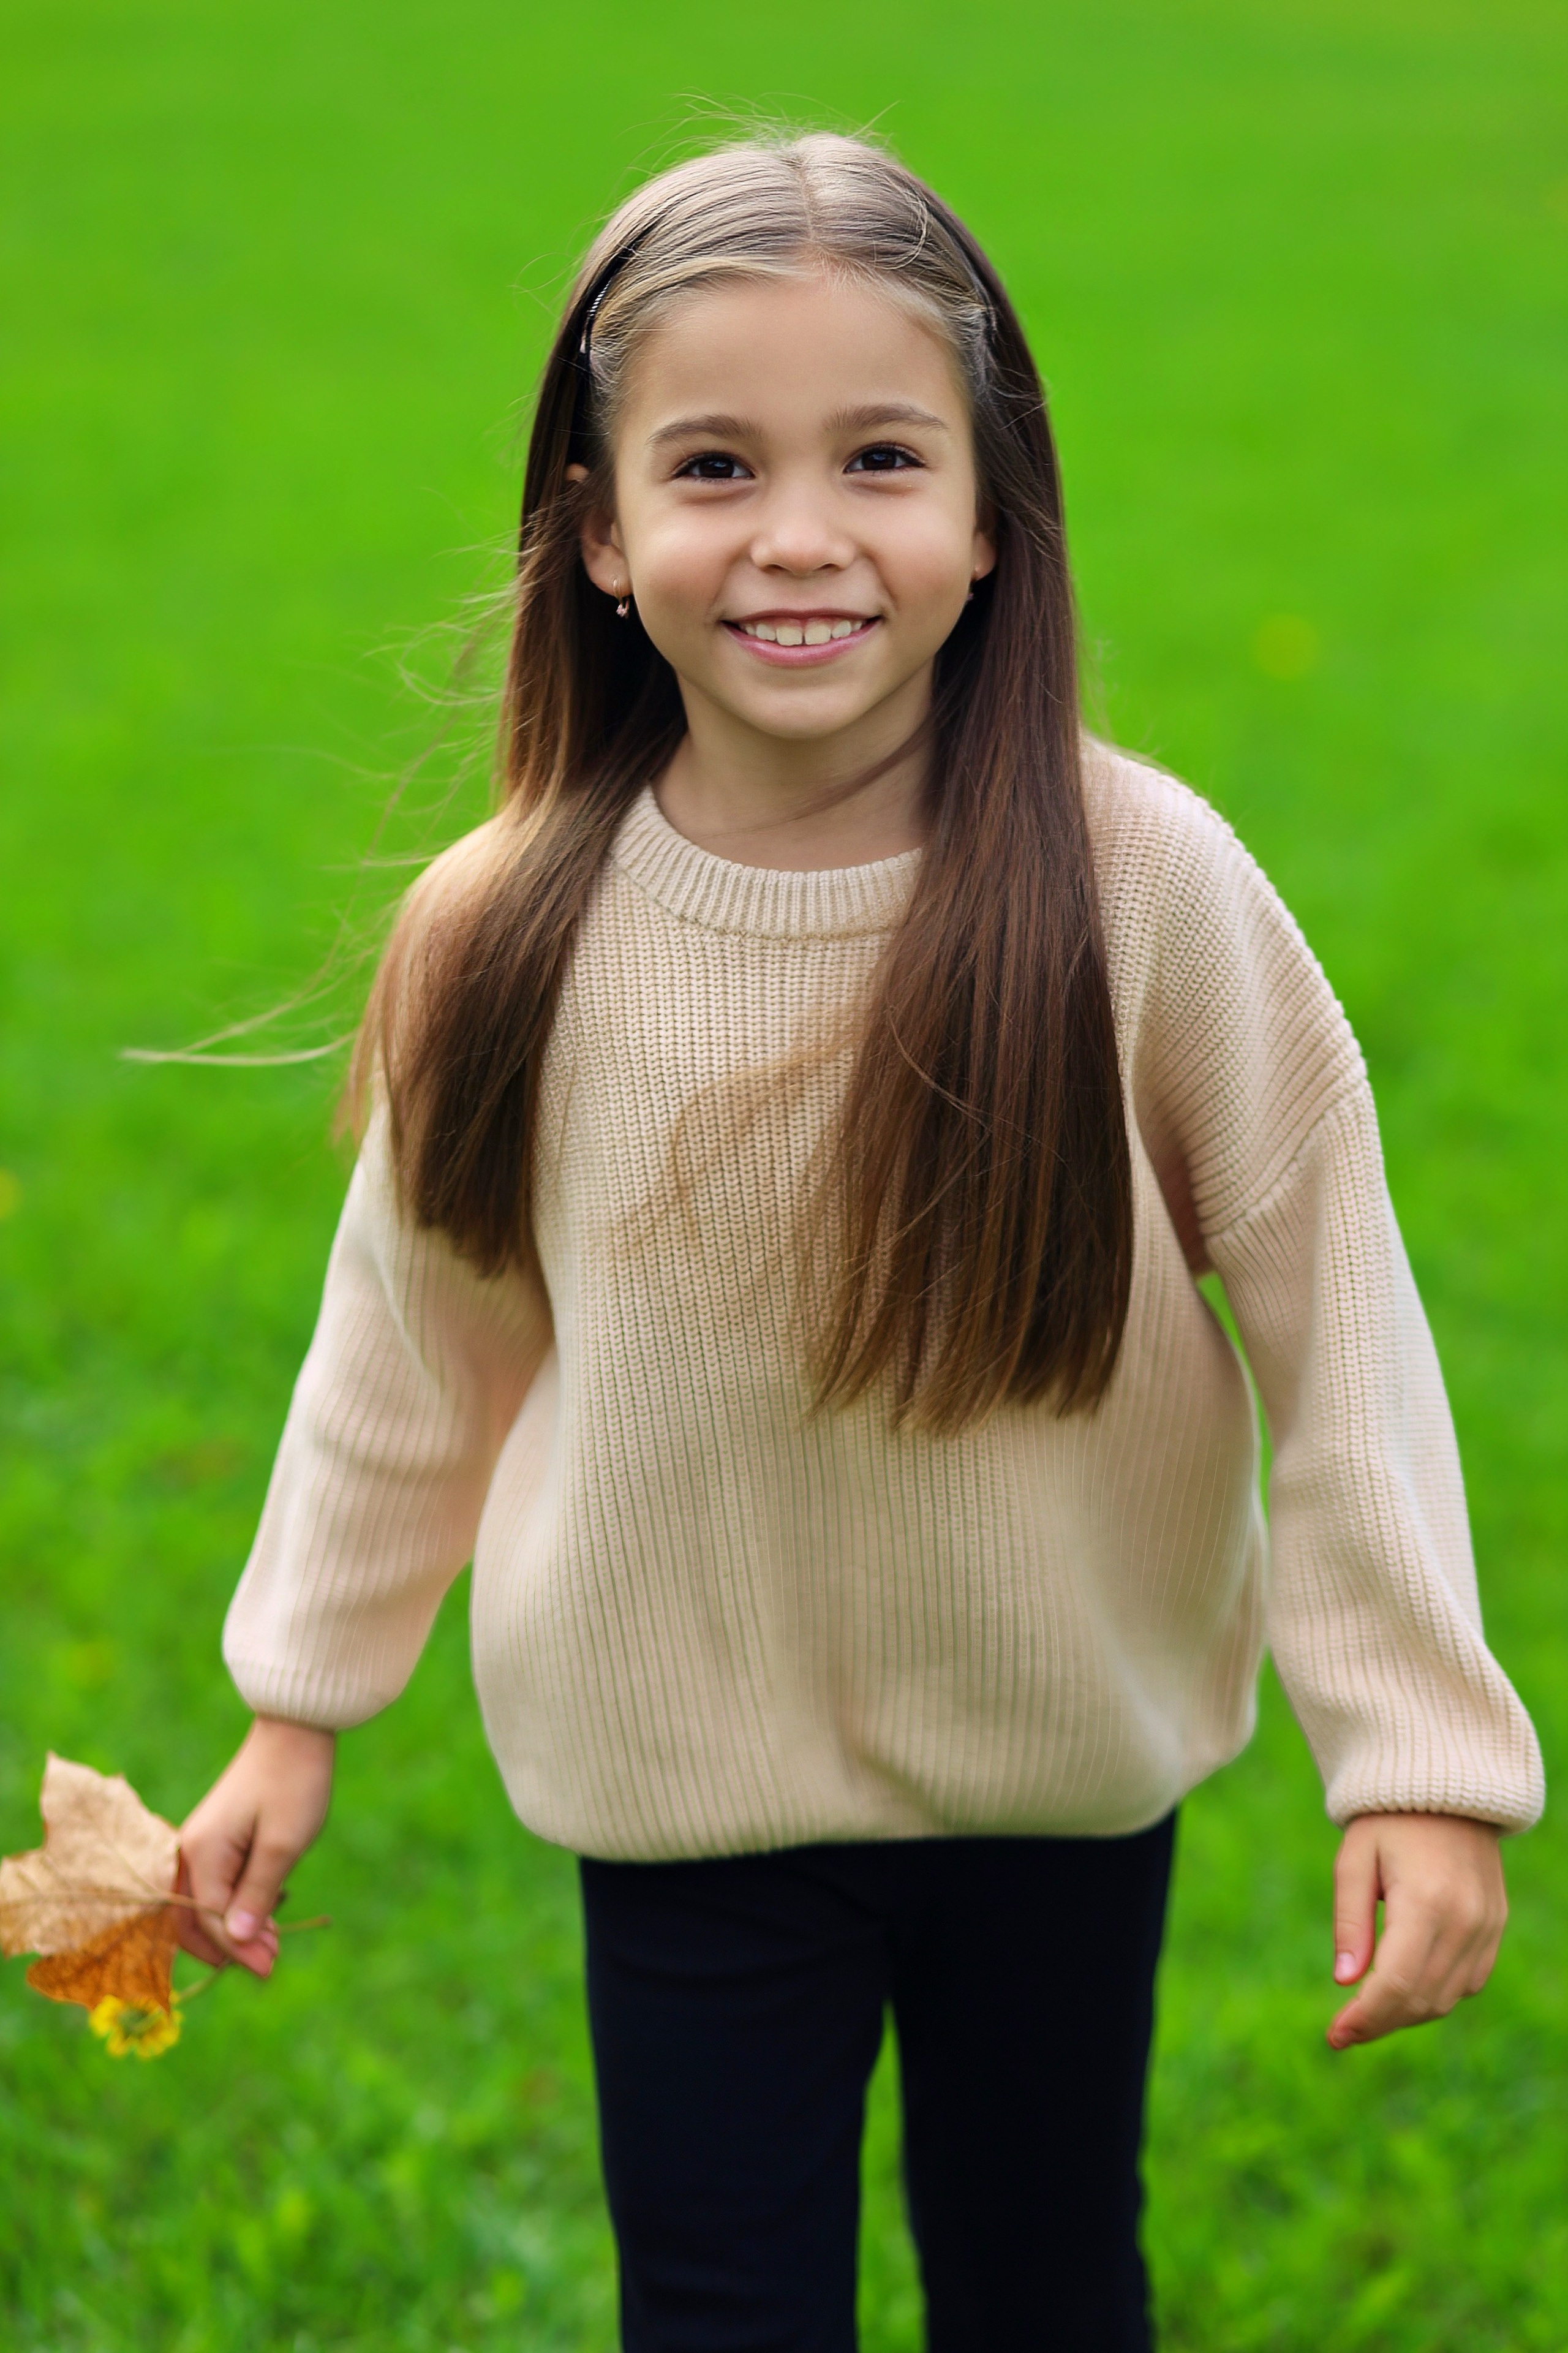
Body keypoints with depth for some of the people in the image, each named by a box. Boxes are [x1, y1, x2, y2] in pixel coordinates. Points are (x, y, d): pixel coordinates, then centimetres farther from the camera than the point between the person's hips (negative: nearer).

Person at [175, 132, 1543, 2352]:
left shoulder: (1141, 882, -20)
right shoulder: (504, 948, -14)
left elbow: (1329, 1313, -12)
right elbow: (414, 1342, 0)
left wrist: (1419, 1752, -11)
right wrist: (295, 1712, 8)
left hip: (1071, 1763, 0)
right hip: (690, 1779, 0)